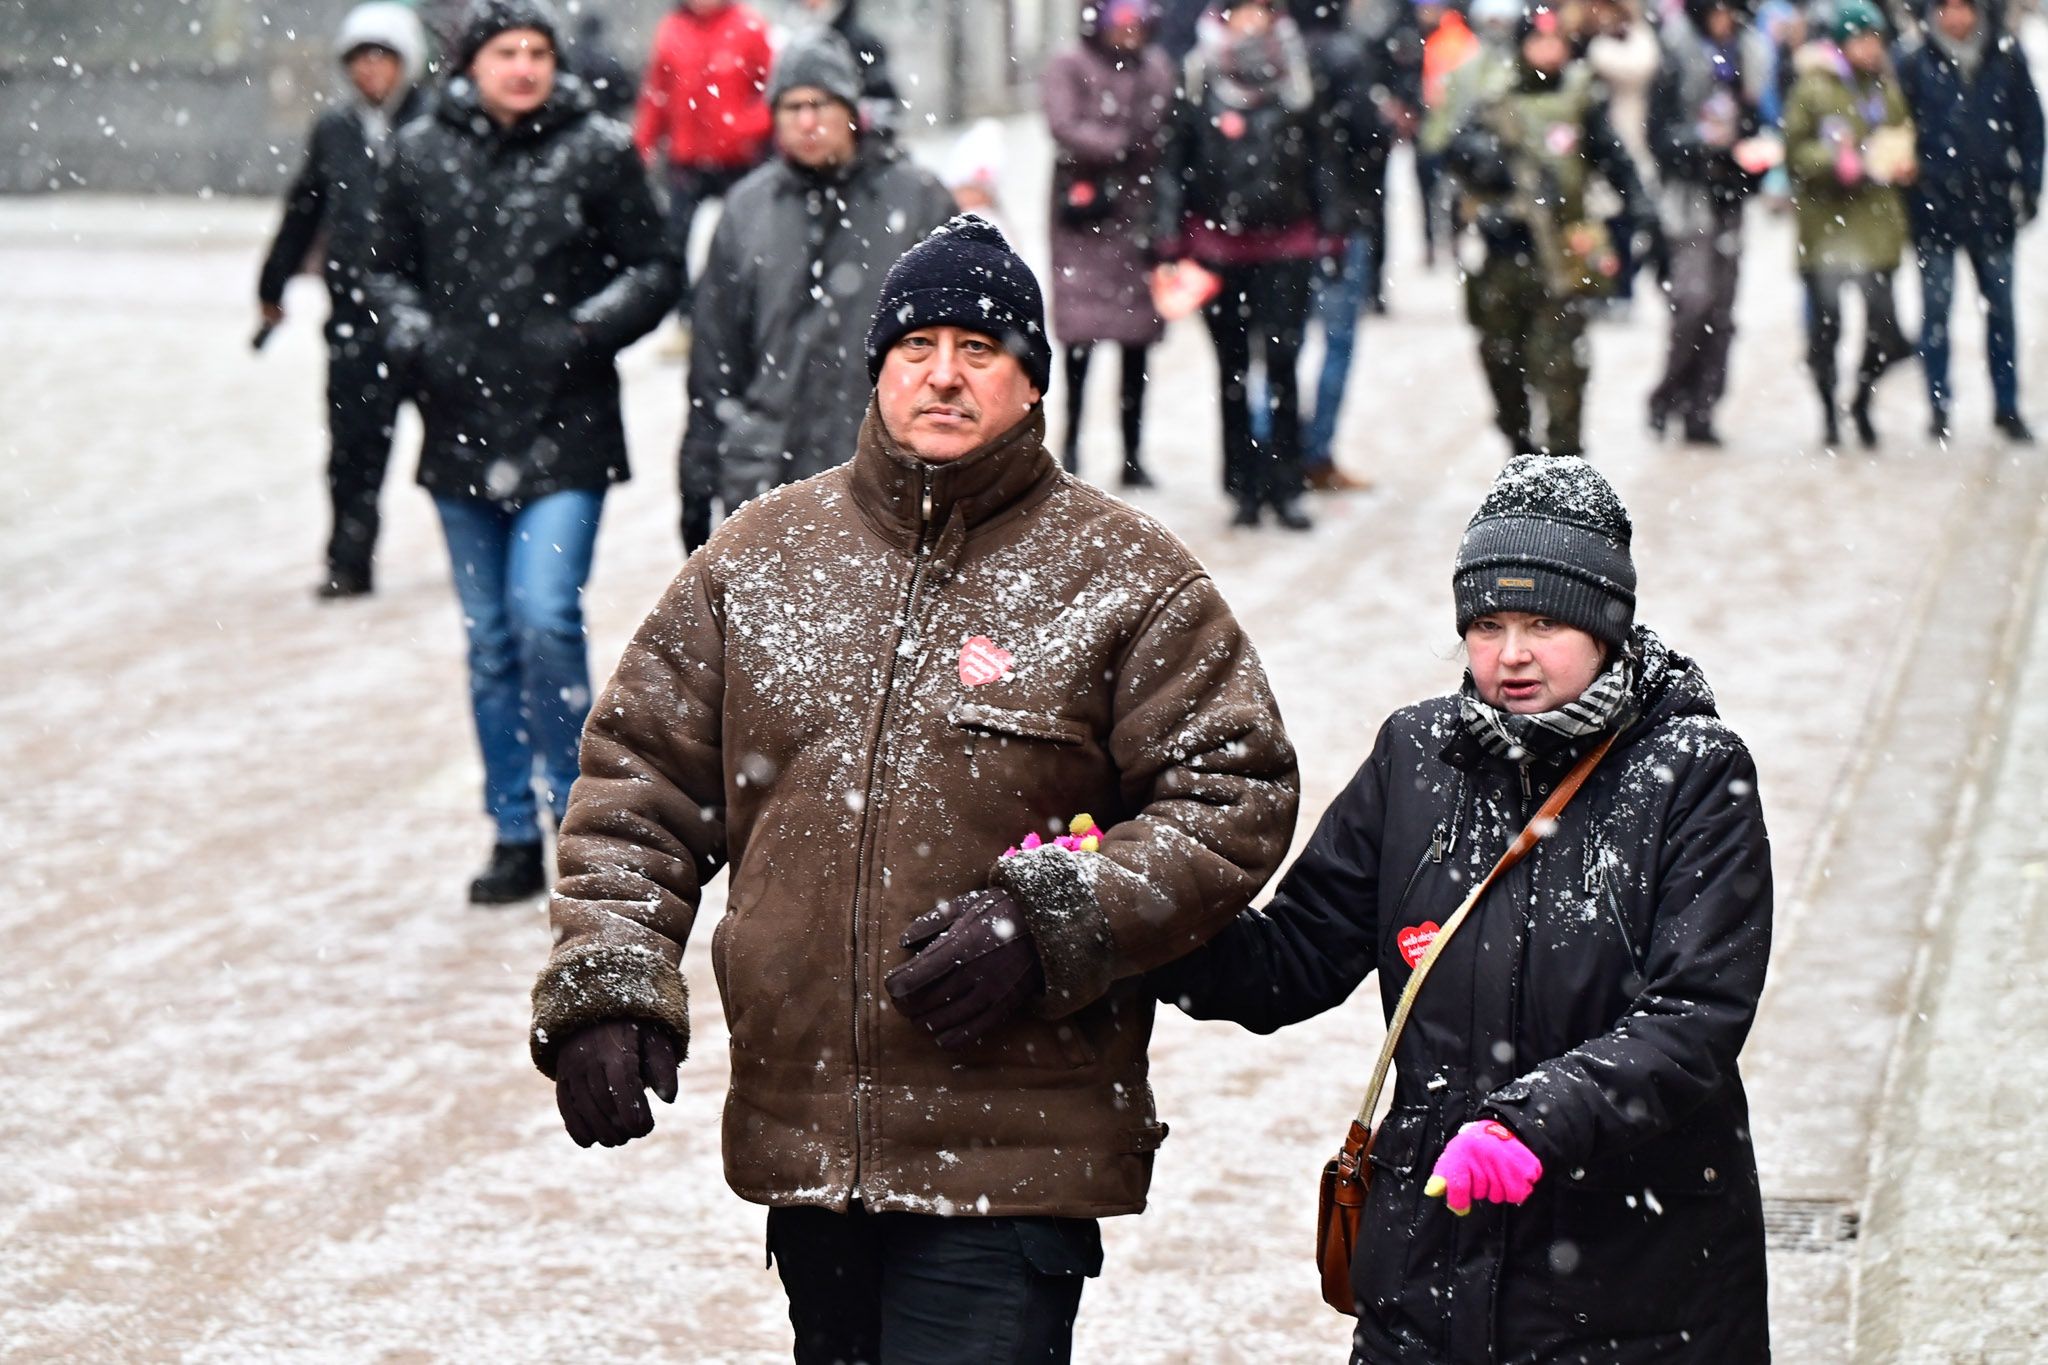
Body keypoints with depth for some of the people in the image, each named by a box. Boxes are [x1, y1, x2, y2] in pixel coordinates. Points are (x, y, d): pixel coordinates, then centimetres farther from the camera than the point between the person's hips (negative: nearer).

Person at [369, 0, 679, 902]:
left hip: (564, 430, -3)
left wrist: (581, 332, -12)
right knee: (489, 640, 9)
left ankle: (577, 815, 0)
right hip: (462, 429, 3)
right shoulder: (422, 155, 5)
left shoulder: (599, 151, -1)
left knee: (545, 615, -17)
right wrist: (416, 342, -4)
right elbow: (391, 273, 14)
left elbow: (654, 271, 3)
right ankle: (515, 836, 19)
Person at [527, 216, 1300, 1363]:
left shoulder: (1127, 579, -1)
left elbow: (1237, 796, -3)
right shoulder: (759, 560, 9)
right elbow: (641, 780, 12)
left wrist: (1050, 926, -15)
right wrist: (605, 983, -1)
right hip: (800, 1135, 4)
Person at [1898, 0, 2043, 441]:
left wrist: (2027, 188, 2)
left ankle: (2007, 408, 15)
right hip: (1935, 208, -1)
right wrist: (1909, 198, -7)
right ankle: (1939, 408, 8)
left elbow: (2030, 127, 7)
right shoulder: (1915, 66, -1)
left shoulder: (2007, 62, 2)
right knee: (1936, 310, 1)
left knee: (2001, 309, 7)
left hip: (1992, 206, 1)